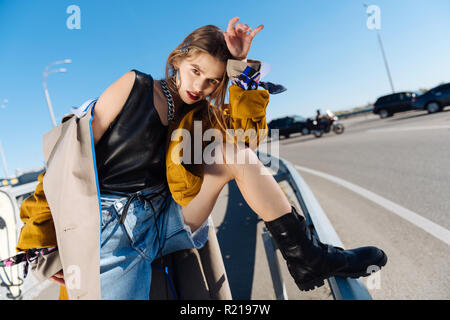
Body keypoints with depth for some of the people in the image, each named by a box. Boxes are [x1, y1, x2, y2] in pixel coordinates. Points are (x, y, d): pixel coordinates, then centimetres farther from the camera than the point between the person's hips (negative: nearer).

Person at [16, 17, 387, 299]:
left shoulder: (200, 117, 8)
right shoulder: (133, 86, -3)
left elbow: (247, 129, -8)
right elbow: (75, 153, -3)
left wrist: (241, 65, -13)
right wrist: (50, 239, -3)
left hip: (168, 222, 4)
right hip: (113, 230, -3)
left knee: (233, 152, -15)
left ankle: (306, 257, -12)